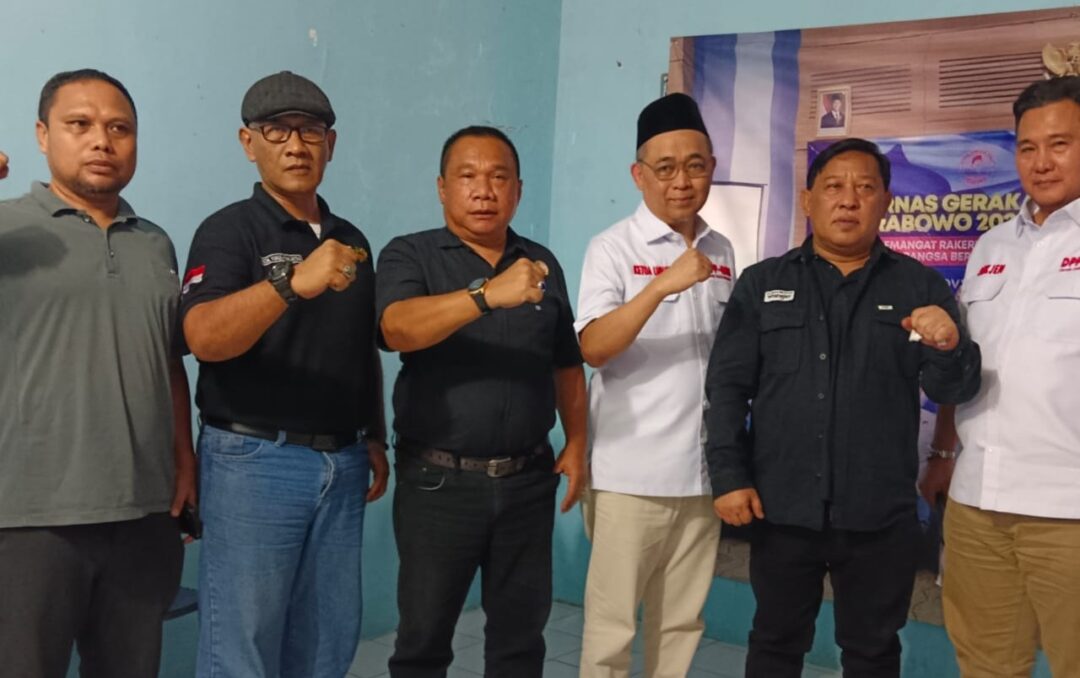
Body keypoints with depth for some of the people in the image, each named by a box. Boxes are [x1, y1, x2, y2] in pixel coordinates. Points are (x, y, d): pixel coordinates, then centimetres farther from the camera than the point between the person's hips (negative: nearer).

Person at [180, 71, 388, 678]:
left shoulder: (351, 240, 13)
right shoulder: (230, 230, -7)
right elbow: (204, 337, -24)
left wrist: (375, 437, 13)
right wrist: (295, 282, -38)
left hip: (341, 462, 6)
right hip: (256, 460, -6)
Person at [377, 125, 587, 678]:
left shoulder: (542, 264, 9)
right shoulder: (410, 255, -4)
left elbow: (567, 363, 14)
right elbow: (398, 329, -25)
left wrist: (576, 444, 4)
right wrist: (490, 293, -37)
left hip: (528, 480, 4)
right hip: (438, 480, -3)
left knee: (521, 632, 14)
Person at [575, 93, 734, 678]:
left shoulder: (722, 252, 10)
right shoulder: (613, 249, -6)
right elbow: (592, 348, -18)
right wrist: (662, 286, -29)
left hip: (702, 471, 5)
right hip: (631, 471, -5)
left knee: (682, 622, 14)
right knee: (611, 625, 3)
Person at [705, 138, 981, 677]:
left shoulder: (921, 286, 3)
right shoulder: (762, 284, 4)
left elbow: (953, 390, -1)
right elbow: (727, 386, 2)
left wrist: (949, 347, -23)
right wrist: (728, 475, -6)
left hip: (880, 515, 0)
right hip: (780, 507, 0)